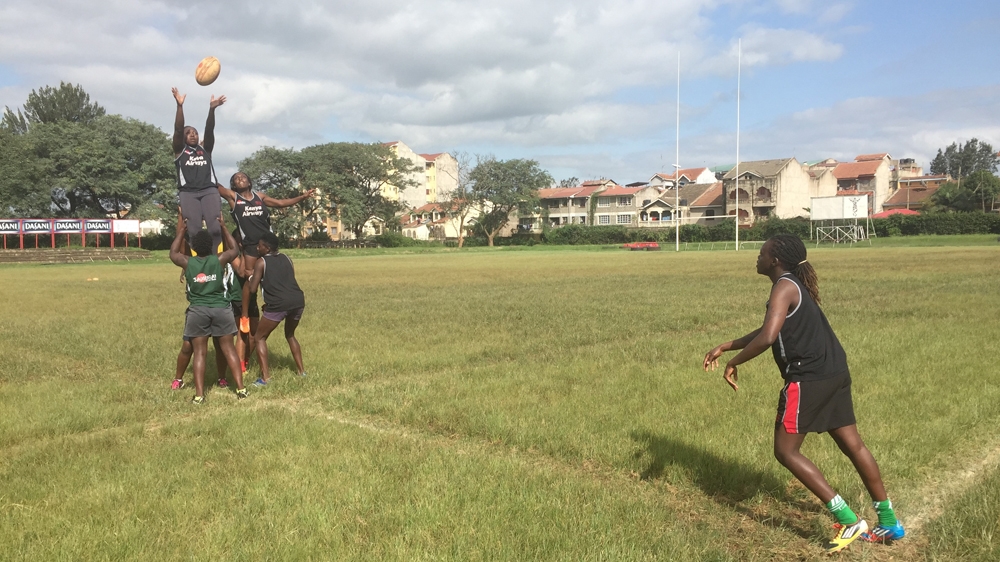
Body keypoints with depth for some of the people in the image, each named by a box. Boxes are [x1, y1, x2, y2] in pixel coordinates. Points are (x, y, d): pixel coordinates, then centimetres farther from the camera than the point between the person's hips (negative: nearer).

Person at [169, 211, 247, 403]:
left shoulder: (187, 262, 0)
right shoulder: (219, 260, -2)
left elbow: (172, 254, 22)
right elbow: (235, 250, 19)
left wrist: (181, 230, 26)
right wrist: (223, 227, 22)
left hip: (198, 311, 0)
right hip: (221, 309, 0)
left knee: (199, 352, 4)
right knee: (228, 349, 5)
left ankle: (199, 395, 1)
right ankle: (241, 389, 3)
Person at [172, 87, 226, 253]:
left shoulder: (206, 149, 21)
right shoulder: (180, 151, 16)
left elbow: (209, 130, 6)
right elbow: (178, 129, 2)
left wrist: (212, 109, -9)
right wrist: (180, 105, -12)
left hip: (209, 190, 1)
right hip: (188, 192, -1)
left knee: (215, 228, -18)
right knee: (194, 230, -16)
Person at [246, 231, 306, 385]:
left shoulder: (261, 262, 5)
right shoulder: (286, 259, 21)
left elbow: (253, 289, 2)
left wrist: (251, 278, 22)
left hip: (278, 304, -6)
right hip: (298, 299, 6)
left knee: (260, 337, 11)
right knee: (290, 335, 30)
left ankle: (265, 377, 0)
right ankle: (301, 370, 28)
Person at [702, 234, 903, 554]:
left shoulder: (784, 287, -13)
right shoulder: (795, 285, 18)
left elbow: (768, 337, -27)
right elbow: (769, 331, 28)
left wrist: (733, 364, -16)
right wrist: (724, 347, 26)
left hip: (808, 378, -10)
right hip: (834, 373, 10)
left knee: (785, 452, -1)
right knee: (852, 445, 17)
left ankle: (849, 521, -1)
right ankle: (889, 522, 26)